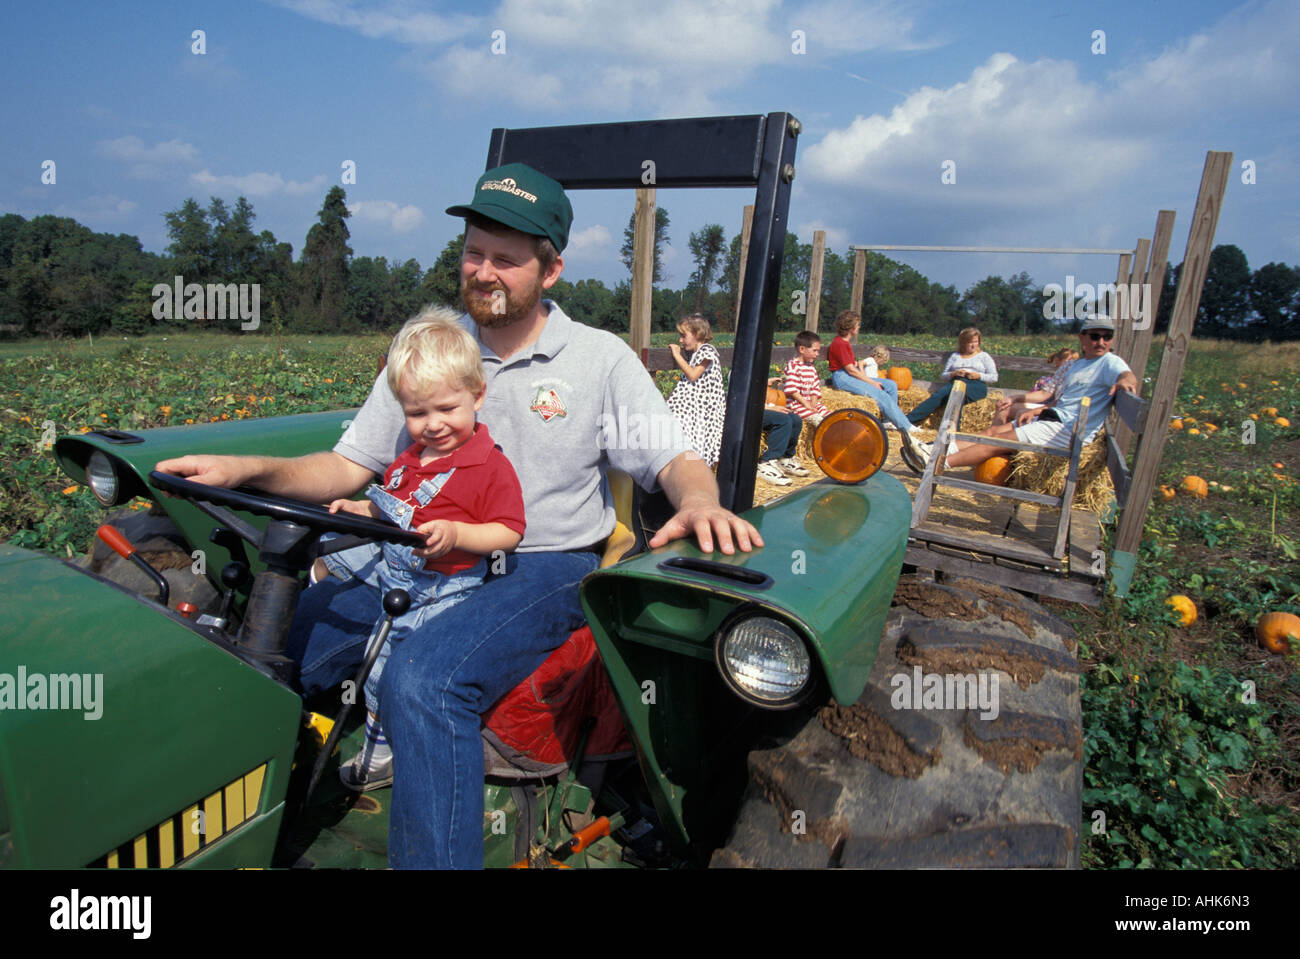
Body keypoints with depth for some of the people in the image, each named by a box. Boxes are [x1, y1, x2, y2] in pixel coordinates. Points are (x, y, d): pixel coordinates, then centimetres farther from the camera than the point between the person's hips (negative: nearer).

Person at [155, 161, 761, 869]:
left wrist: (700, 504, -28)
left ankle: (434, 856, -12)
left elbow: (677, 462, -4)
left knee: (421, 682, -32)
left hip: (545, 571, -4)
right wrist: (248, 470, -10)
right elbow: (347, 467, 8)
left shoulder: (601, 359, -1)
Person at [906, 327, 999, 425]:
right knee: (939, 395, -32)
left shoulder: (984, 356, 21)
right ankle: (907, 420, -46)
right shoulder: (955, 356, 26)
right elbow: (943, 376, 20)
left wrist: (978, 375, -4)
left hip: (976, 385, -2)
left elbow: (994, 377, 13)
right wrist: (954, 374, -2)